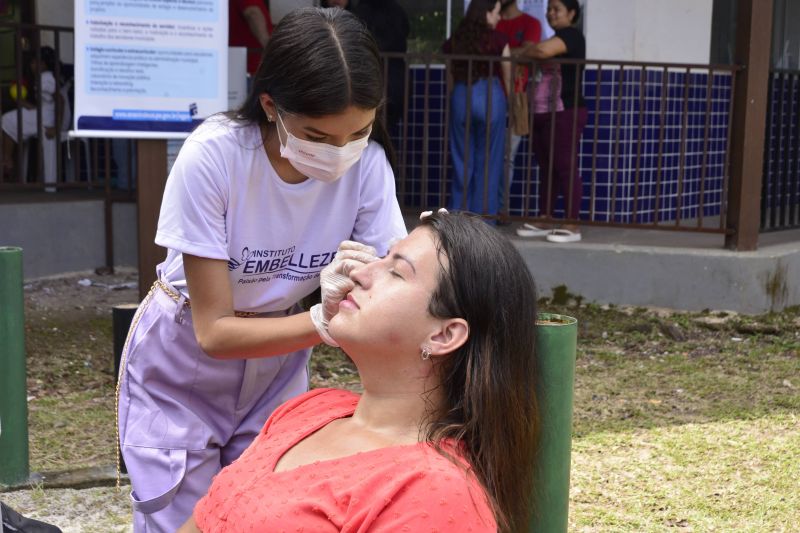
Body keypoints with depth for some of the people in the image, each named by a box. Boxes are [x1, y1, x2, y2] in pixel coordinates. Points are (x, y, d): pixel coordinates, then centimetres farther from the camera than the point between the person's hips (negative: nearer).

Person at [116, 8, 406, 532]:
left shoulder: (368, 162, -22)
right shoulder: (213, 157, -30)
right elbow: (215, 332, -27)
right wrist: (325, 320, -42)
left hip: (279, 359, 3)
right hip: (185, 363, -3)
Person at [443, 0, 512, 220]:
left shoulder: (453, 41, 8)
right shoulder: (497, 39, -1)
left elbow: (451, 78, 10)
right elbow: (508, 76, 5)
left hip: (460, 96, 3)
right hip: (490, 96, -3)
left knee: (462, 160, 10)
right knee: (488, 160, 5)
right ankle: (483, 217, 7)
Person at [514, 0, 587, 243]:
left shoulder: (572, 35, -8)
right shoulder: (554, 39, 24)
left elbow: (542, 50, -24)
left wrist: (519, 53, -9)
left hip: (565, 112, -9)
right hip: (542, 112, 9)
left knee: (566, 167, -8)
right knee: (546, 168, 10)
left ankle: (572, 226, -6)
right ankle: (544, 222, 15)